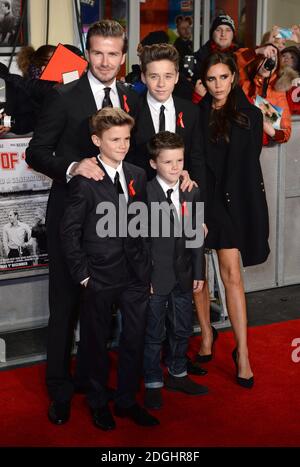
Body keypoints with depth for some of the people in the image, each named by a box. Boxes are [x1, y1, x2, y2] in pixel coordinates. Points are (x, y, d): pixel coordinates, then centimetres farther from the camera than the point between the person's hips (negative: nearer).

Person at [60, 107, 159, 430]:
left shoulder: (137, 176, 5)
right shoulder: (84, 181, -11)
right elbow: (69, 232, -8)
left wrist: (147, 266, 7)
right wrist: (82, 274, -10)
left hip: (136, 274, 5)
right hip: (100, 276, -4)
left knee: (135, 340, 12)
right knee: (96, 342, 11)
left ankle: (126, 401, 30)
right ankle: (98, 403, 30)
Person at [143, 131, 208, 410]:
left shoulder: (192, 193, 3)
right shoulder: (144, 194, -13)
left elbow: (196, 235, 7)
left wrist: (199, 273, 6)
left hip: (183, 276, 5)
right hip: (156, 277, -5)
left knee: (182, 329, 17)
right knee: (153, 334, 7)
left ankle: (177, 375, 36)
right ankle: (153, 384, 22)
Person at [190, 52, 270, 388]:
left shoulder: (249, 115, 4)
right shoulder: (195, 114, 5)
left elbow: (247, 163, 6)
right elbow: (189, 161, 3)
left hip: (231, 203, -1)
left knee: (232, 275, -7)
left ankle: (242, 352, -3)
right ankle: (207, 334, 24)